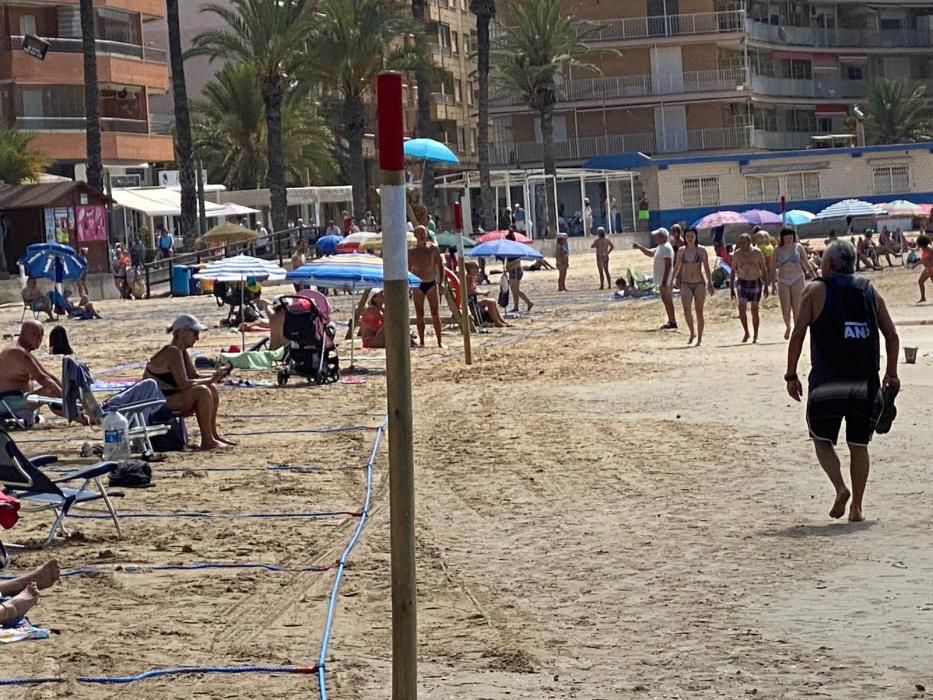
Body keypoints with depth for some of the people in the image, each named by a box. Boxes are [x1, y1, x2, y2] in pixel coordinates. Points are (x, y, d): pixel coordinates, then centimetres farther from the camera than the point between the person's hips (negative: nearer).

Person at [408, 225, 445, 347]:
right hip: (417, 285, 1)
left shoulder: (433, 249, 0)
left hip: (431, 284, -1)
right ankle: (421, 342, 9)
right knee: (419, 315, 3)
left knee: (435, 314, -2)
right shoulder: (411, 251, 1)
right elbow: (407, 269, 6)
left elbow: (440, 266, 5)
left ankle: (439, 341, 1)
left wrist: (440, 282, -2)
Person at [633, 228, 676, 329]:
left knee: (668, 300, -7)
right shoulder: (660, 247, 15)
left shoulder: (666, 248, -18)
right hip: (662, 279, 10)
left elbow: (668, 265, -24)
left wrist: (665, 280, -27)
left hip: (666, 279, -10)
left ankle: (673, 322, -4)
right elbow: (650, 253, 32)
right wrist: (639, 247, 20)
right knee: (666, 300, 14)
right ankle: (671, 321, 19)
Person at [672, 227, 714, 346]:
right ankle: (692, 333, 3)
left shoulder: (701, 250, -2)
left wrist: (710, 283, -6)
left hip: (699, 284, -1)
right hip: (686, 284, 1)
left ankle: (699, 339, 13)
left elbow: (707, 268, -1)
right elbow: (676, 267, 13)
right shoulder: (681, 251, 4)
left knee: (699, 312, 3)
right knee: (687, 310, -17)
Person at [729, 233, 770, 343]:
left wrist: (766, 286, -4)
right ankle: (746, 333, -3)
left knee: (754, 310, 2)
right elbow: (733, 271, 6)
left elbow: (764, 270, 0)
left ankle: (755, 336, 13)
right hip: (742, 282, 1)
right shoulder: (736, 254, -3)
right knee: (741, 308, -16)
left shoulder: (757, 253, -8)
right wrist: (731, 288, 3)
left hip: (755, 282, -1)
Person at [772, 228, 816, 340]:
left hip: (797, 279, -1)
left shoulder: (798, 247, 0)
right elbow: (773, 268, 3)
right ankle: (787, 327, 27)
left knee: (797, 307, -3)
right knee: (785, 309, -1)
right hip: (783, 281, 1)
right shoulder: (778, 250, 0)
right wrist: (773, 283, -3)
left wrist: (814, 275, 4)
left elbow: (806, 263, 7)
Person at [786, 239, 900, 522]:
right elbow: (891, 334, 7)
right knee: (858, 444, 13)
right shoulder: (870, 291, 11)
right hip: (865, 382, 3)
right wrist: (892, 373, 17)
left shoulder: (815, 291, 2)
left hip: (827, 380, -3)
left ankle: (840, 487, -12)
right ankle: (856, 507, 10)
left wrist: (791, 376, 3)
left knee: (822, 440, 11)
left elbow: (798, 335, -4)